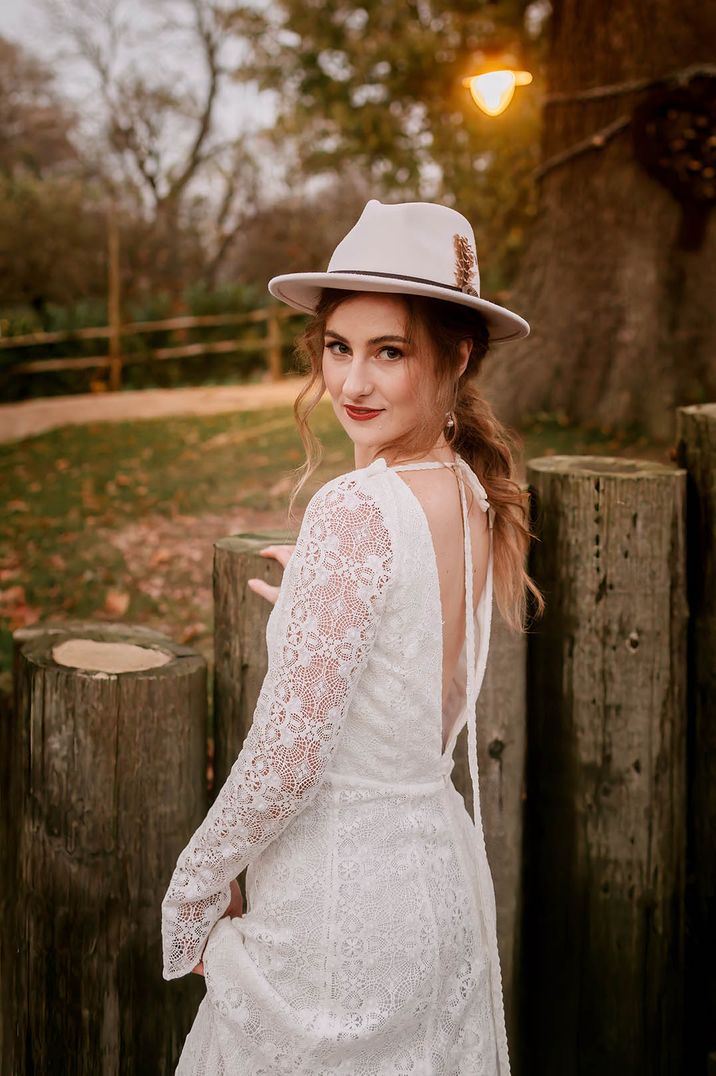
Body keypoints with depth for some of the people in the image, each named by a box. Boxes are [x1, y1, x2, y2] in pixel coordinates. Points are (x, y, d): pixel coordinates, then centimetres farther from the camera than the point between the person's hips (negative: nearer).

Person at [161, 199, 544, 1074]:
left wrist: (196, 891, -7)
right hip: (442, 863, 9)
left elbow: (288, 753, -21)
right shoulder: (477, 495, 2)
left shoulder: (356, 511, -24)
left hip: (341, 890, -8)